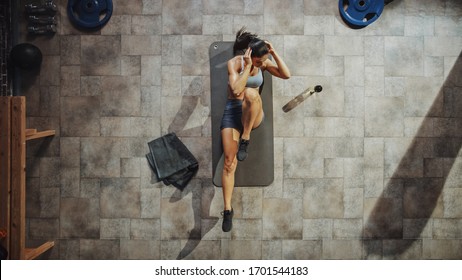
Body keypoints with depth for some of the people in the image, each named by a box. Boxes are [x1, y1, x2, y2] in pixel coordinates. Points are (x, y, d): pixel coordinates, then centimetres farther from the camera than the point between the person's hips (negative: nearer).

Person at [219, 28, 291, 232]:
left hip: (254, 115, 2)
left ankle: (245, 139, -24)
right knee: (229, 162, -13)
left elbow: (286, 75, -10)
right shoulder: (234, 63, -10)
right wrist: (248, 66, -23)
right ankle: (228, 209, -7)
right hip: (232, 112, -2)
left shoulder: (263, 64, 1)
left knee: (251, 94, -36)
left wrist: (274, 53, -14)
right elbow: (236, 90, -24)